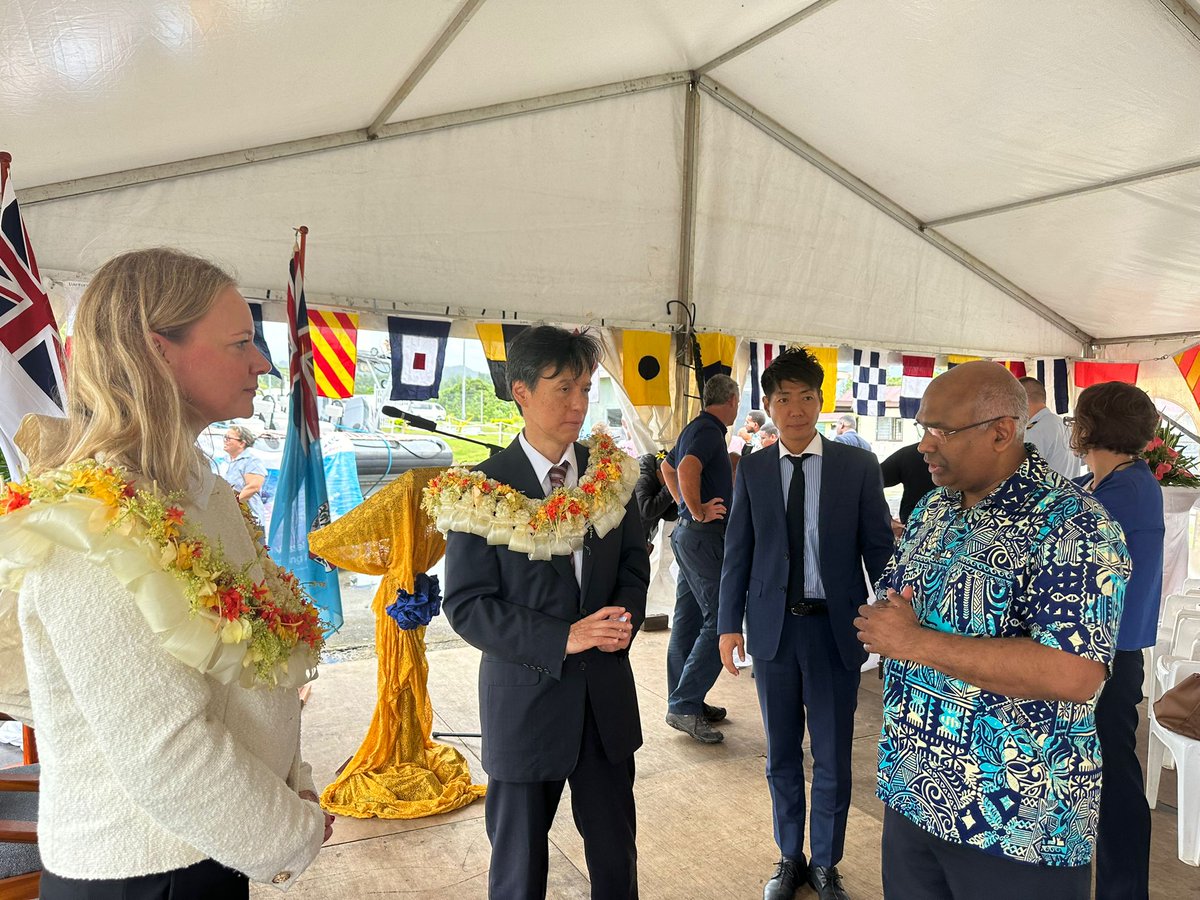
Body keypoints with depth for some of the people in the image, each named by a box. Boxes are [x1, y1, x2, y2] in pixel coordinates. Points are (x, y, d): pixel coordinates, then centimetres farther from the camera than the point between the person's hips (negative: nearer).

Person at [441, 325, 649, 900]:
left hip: (608, 698, 4)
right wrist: (563, 637, -22)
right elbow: (466, 605, -13)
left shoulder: (611, 472, 1)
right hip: (526, 699, -3)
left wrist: (626, 619, -12)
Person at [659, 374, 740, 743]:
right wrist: (697, 511, -21)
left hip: (688, 533, 10)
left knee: (688, 620, 13)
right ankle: (684, 705, -5)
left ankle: (683, 701, 21)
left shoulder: (697, 428, 16)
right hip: (704, 534, -10)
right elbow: (686, 468, -32)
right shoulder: (709, 430, -14)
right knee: (720, 619, -8)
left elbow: (668, 467, 30)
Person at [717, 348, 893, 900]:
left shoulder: (857, 466, -4)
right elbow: (737, 550, 4)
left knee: (832, 757, 11)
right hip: (772, 627, 2)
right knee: (782, 754, 16)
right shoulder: (752, 470, 1)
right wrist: (730, 622, 1)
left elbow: (879, 548, -1)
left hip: (834, 627, -1)